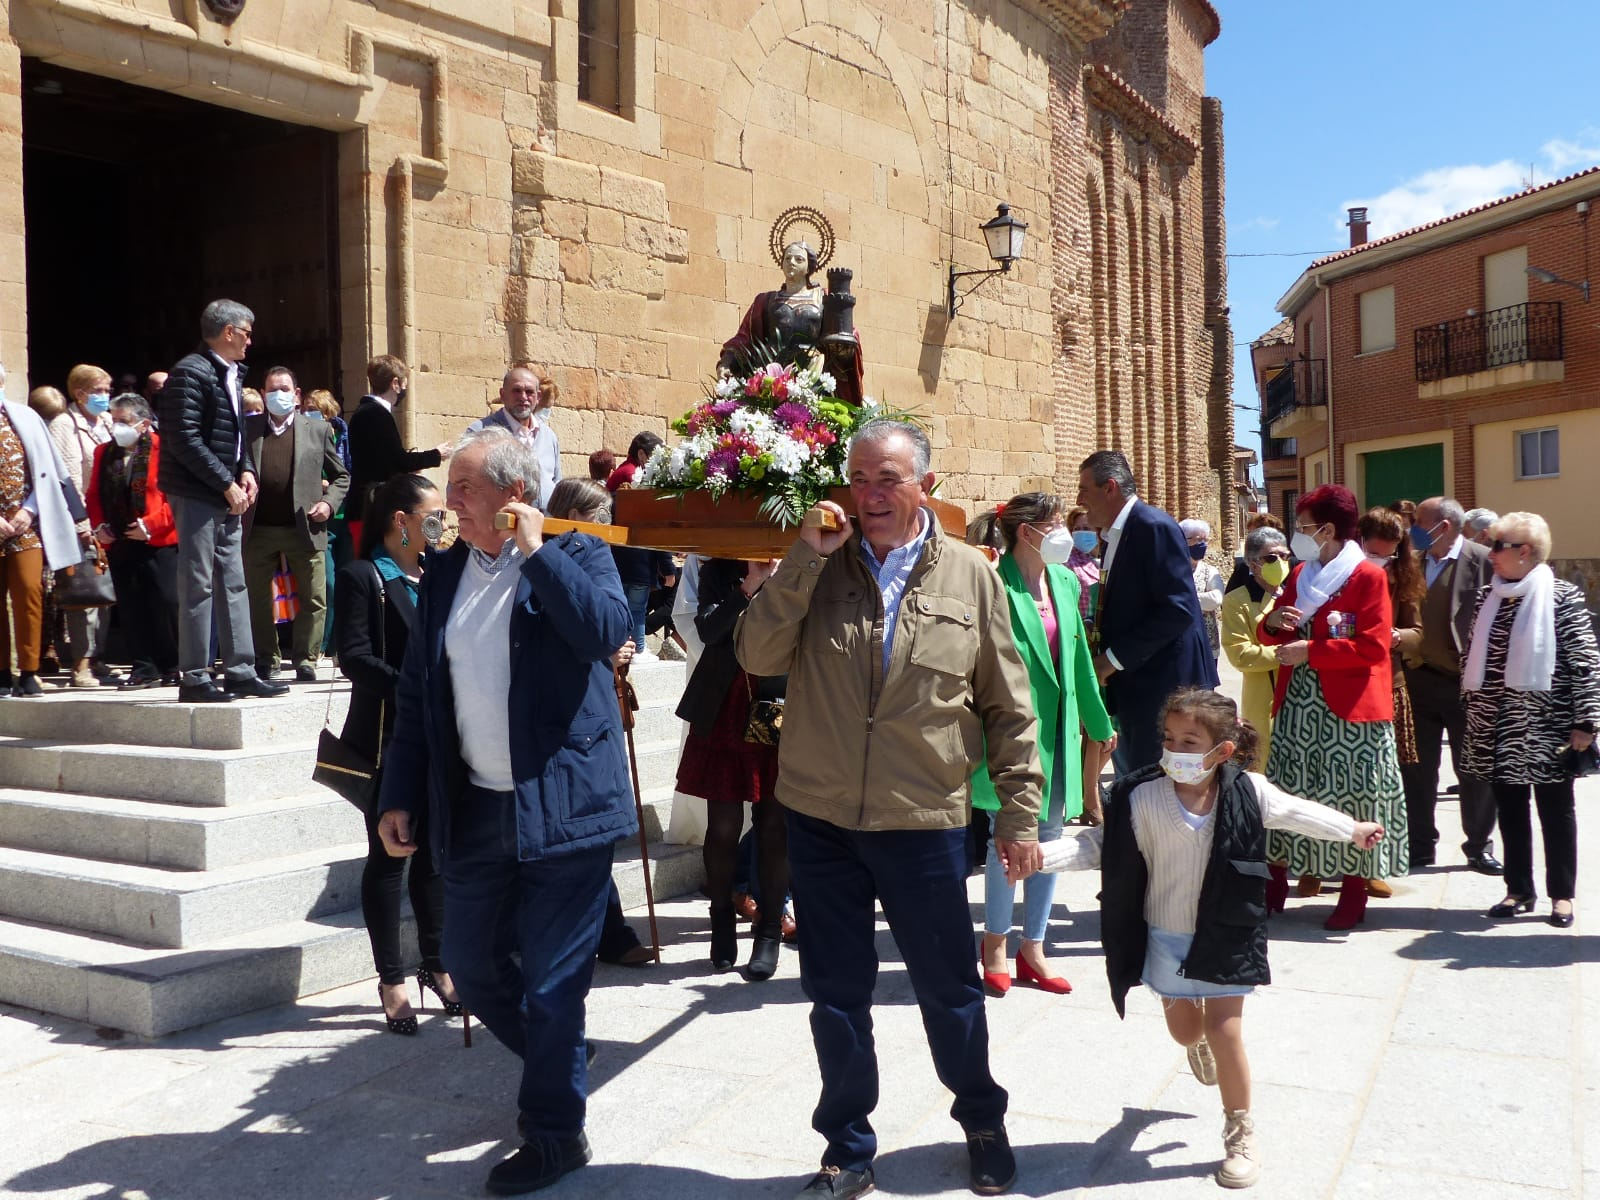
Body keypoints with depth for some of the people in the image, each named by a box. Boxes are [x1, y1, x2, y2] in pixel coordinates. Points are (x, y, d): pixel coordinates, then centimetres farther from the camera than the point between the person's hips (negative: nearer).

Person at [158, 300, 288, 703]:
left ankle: (240, 671, 16)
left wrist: (245, 470, 6)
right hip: (196, 495, -9)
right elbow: (184, 439, -19)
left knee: (234, 583, 10)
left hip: (227, 498, 9)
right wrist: (226, 484, -18)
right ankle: (194, 678, 3)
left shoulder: (229, 375, 16)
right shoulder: (190, 373, -12)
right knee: (198, 587, -4)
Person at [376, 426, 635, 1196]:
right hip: (473, 810, 6)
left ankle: (554, 1133, 21)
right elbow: (415, 696, 12)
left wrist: (535, 551, -19)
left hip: (562, 806, -6)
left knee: (551, 980, 1)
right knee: (469, 966, 14)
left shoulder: (575, 554, -3)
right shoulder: (442, 576, 10)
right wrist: (399, 795, 7)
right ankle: (559, 1060, 40)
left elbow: (606, 632, -23)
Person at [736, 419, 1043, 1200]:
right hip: (820, 820, 2)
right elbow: (758, 656, -9)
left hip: (924, 823, -1)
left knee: (949, 988, 13)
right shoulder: (817, 567, 3)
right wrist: (806, 557, -14)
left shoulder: (970, 576, 0)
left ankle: (983, 1121, 40)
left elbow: (1008, 709, 3)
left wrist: (1020, 812, 1)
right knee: (836, 994, 13)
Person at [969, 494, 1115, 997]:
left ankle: (1033, 948, 24)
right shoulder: (997, 586, -13)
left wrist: (1098, 720, 20)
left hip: (1058, 726, 7)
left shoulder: (1065, 581, 9)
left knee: (1049, 836, 12)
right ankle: (995, 945, 20)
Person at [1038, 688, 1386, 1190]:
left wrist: (1353, 830, 20)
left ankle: (1240, 1132, 20)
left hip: (1225, 935, -1)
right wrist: (1039, 854, -28)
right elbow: (1100, 844, -13)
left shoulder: (1248, 792, -15)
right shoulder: (1142, 798, -19)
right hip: (1168, 937, 1)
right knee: (1184, 1029, 17)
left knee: (1225, 1032, -3)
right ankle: (1199, 1042, 57)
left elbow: (1297, 813, 4)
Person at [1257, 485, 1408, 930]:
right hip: (1298, 705, 6)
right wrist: (1272, 623, -2)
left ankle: (1354, 893, 15)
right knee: (1287, 791, 8)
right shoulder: (1300, 576, 13)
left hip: (1348, 708, -6)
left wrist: (1309, 651, -17)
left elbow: (1373, 647, -15)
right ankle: (1277, 880, 18)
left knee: (1351, 797, 2)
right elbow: (1273, 638, 21)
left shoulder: (1368, 577, -7)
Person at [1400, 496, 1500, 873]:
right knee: (1417, 768, 10)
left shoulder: (1483, 562, -10)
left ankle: (1479, 846, 22)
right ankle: (1420, 846, 21)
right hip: (1420, 679, 5)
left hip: (1465, 683, -4)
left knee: (1472, 770, 7)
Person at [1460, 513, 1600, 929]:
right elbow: (1473, 659, 13)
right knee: (1510, 811, 10)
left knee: (1555, 811, 8)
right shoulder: (1490, 597, 8)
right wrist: (1473, 712, 11)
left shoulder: (1562, 597, -8)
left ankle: (1562, 894, 19)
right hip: (1497, 729, 5)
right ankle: (1519, 890, 21)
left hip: (1546, 729, -5)